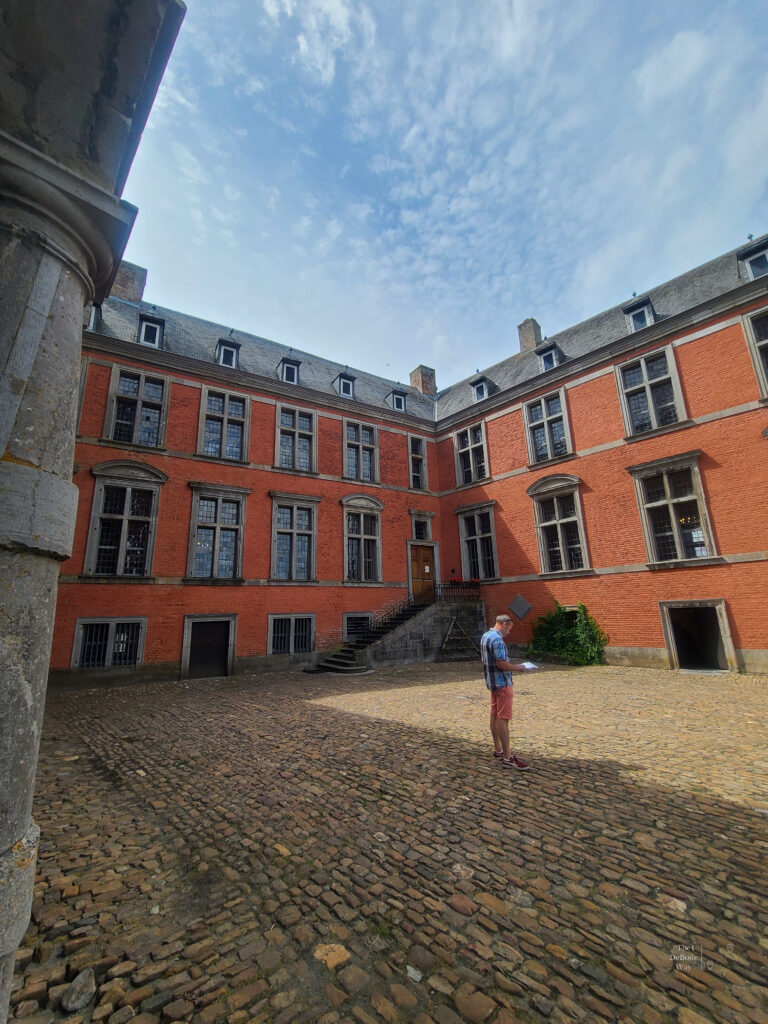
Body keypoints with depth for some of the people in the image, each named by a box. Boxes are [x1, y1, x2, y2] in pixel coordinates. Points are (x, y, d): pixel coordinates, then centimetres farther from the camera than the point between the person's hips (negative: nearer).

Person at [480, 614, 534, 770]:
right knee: (503, 719, -7)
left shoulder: (486, 636, 10)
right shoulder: (497, 639, -22)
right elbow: (501, 663, -26)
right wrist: (519, 668, -12)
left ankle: (498, 749, 26)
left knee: (495, 715, 15)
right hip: (502, 683, -10)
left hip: (492, 681, 10)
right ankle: (507, 757, -3)